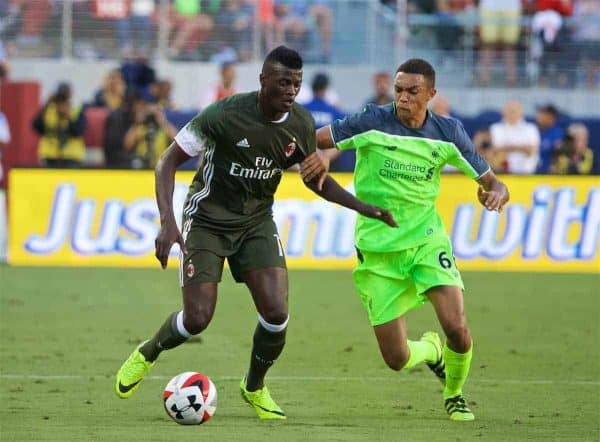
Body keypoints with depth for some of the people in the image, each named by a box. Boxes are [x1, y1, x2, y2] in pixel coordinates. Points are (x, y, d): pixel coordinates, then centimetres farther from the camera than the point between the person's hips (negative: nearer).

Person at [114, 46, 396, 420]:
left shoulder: (301, 124, -9)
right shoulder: (224, 115, -25)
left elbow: (315, 178, 9)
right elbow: (169, 162, -16)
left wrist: (366, 209, -2)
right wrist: (168, 221, -27)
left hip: (257, 221, 4)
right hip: (208, 220, -4)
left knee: (277, 313, -12)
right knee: (198, 318, -11)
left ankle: (255, 388, 16)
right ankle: (147, 354, 23)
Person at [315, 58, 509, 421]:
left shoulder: (448, 132, -2)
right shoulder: (374, 122, -11)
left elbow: (491, 182, 4)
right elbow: (311, 142, -12)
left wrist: (496, 193, -19)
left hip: (426, 239, 1)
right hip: (378, 251, -1)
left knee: (457, 329, -19)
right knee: (397, 359, -3)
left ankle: (455, 395, 14)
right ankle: (431, 349, 36)